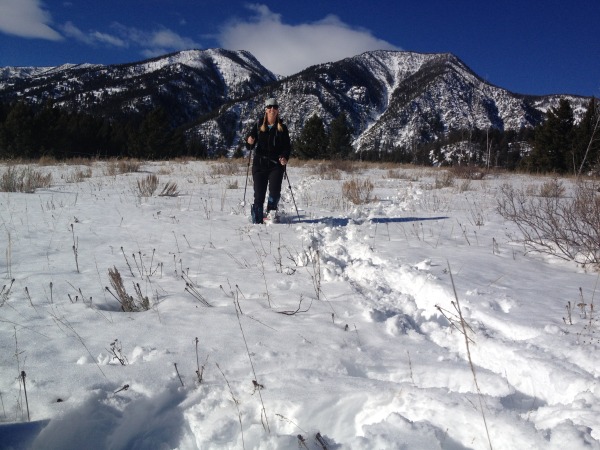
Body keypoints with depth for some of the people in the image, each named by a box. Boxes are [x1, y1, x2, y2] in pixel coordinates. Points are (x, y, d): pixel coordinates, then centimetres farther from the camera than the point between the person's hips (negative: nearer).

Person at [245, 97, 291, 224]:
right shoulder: (258, 126, 6)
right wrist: (249, 142, -16)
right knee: (259, 194, -3)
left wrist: (285, 157, -14)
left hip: (276, 164, 0)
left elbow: (288, 146, 6)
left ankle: (271, 210, 11)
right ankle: (257, 222, 8)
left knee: (275, 190, -18)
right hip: (260, 164, 0)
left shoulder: (282, 128, 6)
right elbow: (249, 147, 7)